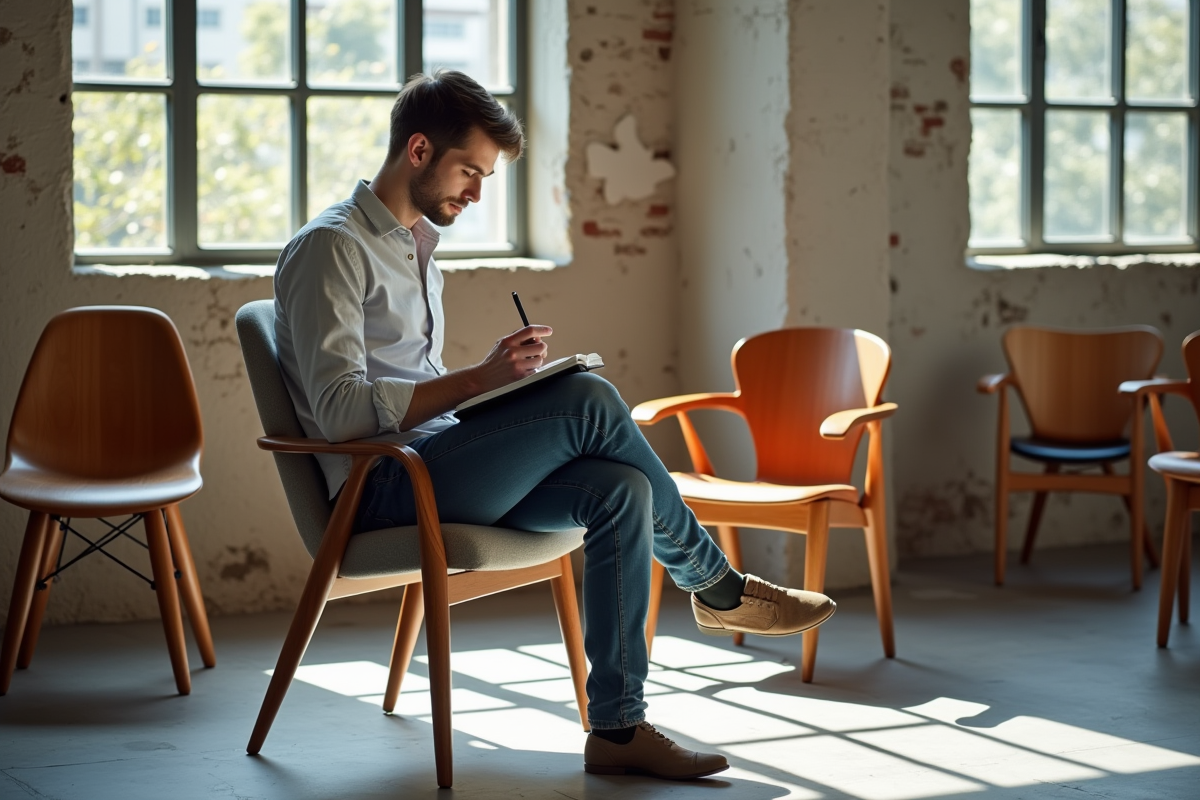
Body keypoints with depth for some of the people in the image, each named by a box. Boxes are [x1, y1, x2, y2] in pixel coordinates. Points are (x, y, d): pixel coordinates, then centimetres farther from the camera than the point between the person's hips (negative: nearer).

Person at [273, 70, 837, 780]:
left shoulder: (417, 245, 22)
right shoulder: (331, 247, -8)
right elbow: (339, 409, -18)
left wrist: (502, 381, 6)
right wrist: (479, 379, -21)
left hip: (436, 468, 9)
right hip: (378, 487, -9)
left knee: (621, 490, -18)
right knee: (590, 400, -24)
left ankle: (618, 728, -19)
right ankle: (716, 584, -4)